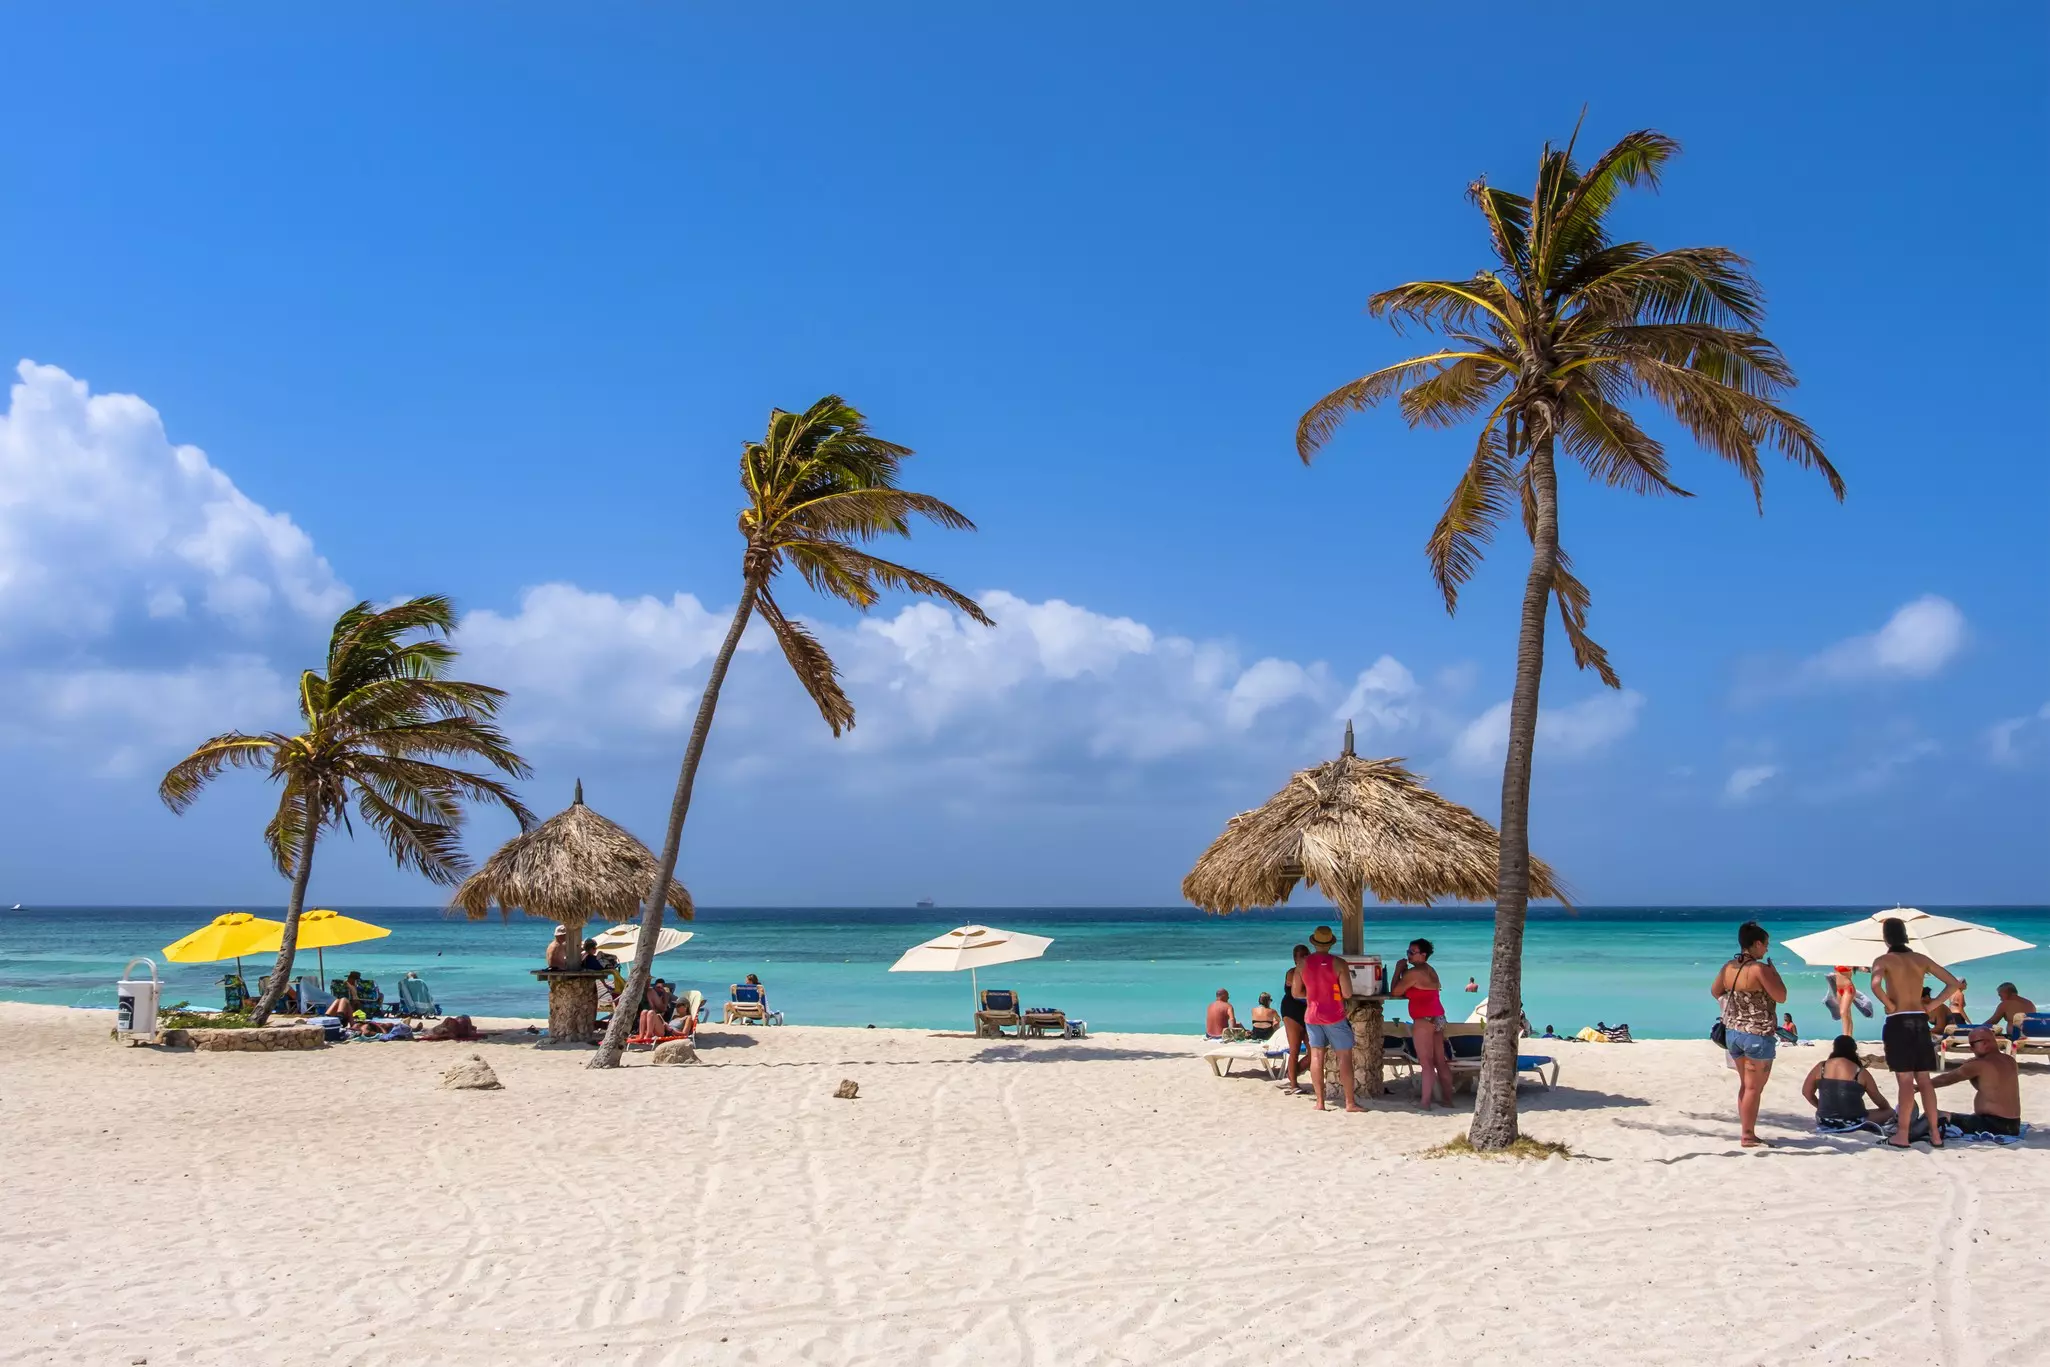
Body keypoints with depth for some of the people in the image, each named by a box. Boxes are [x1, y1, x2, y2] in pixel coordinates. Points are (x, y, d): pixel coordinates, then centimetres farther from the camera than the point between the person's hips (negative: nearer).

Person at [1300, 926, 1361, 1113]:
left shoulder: (1303, 963, -1)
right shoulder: (1338, 963, -12)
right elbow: (1347, 994, -14)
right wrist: (1334, 990, 7)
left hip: (1312, 1015, 4)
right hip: (1334, 1016, -4)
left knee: (1316, 1056, 7)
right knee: (1345, 1056, 2)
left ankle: (1320, 1102, 6)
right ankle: (1350, 1102, 1)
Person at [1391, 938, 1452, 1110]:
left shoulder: (1414, 972, -13)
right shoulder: (1430, 970, 17)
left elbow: (1395, 992, -8)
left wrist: (1399, 970, 1)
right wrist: (1404, 971, 13)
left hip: (1424, 1019, -9)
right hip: (1438, 1017, 9)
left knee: (1426, 1062, -8)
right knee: (1441, 1061, 11)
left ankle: (1425, 1101, -8)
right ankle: (1448, 1100, 13)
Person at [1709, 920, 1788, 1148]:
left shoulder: (1728, 967, 4)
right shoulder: (1760, 969, -18)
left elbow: (1714, 992, 18)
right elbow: (1781, 996, -13)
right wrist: (1774, 973, 0)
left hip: (1733, 1033, 7)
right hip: (1757, 1036, -7)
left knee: (1745, 1084, 19)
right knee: (1754, 1088, 2)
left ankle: (1746, 1132, 25)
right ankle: (1747, 1136, 5)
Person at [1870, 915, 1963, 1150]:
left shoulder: (1884, 960, -4)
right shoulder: (1921, 959, 11)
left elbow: (1875, 984, -24)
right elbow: (1953, 983, 12)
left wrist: (1890, 1005, -9)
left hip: (1898, 1022, -4)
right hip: (1920, 1021, 4)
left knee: (1905, 1081, -5)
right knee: (1924, 1080, 10)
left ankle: (1902, 1135, -4)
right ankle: (1935, 1134, 10)